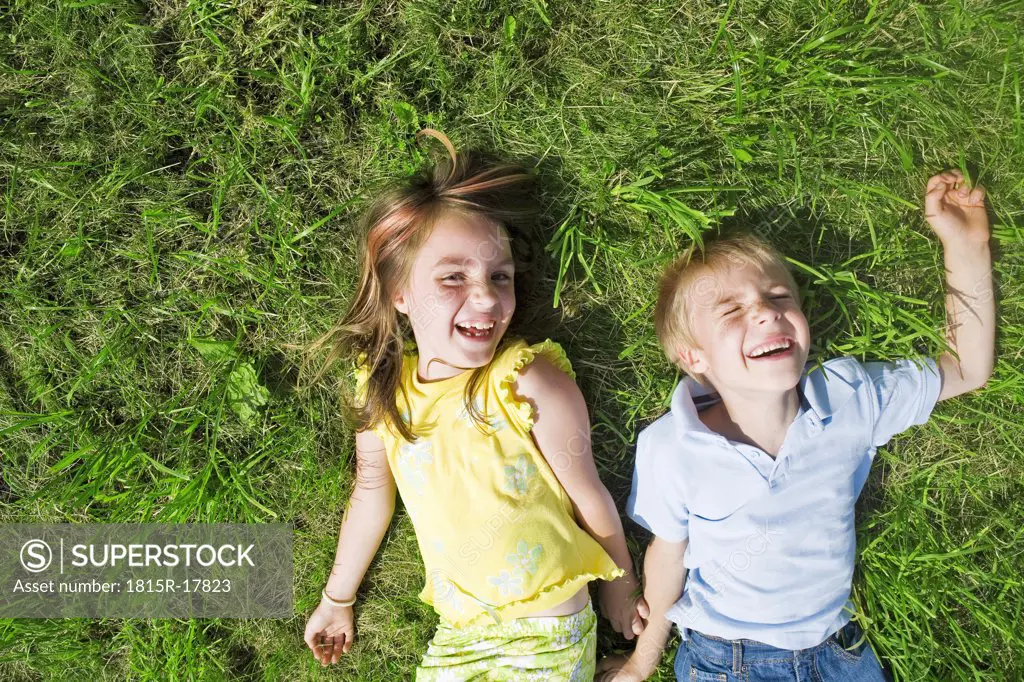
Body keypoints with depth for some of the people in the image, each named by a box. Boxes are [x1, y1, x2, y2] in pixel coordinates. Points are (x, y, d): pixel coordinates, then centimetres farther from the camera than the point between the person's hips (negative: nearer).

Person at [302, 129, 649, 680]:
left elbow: (588, 495, -9)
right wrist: (336, 600, 18)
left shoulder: (531, 383, -22)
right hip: (455, 634, 4)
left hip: (548, 635, -4)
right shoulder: (381, 388, -8)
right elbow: (372, 492, 8)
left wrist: (619, 586, 5)